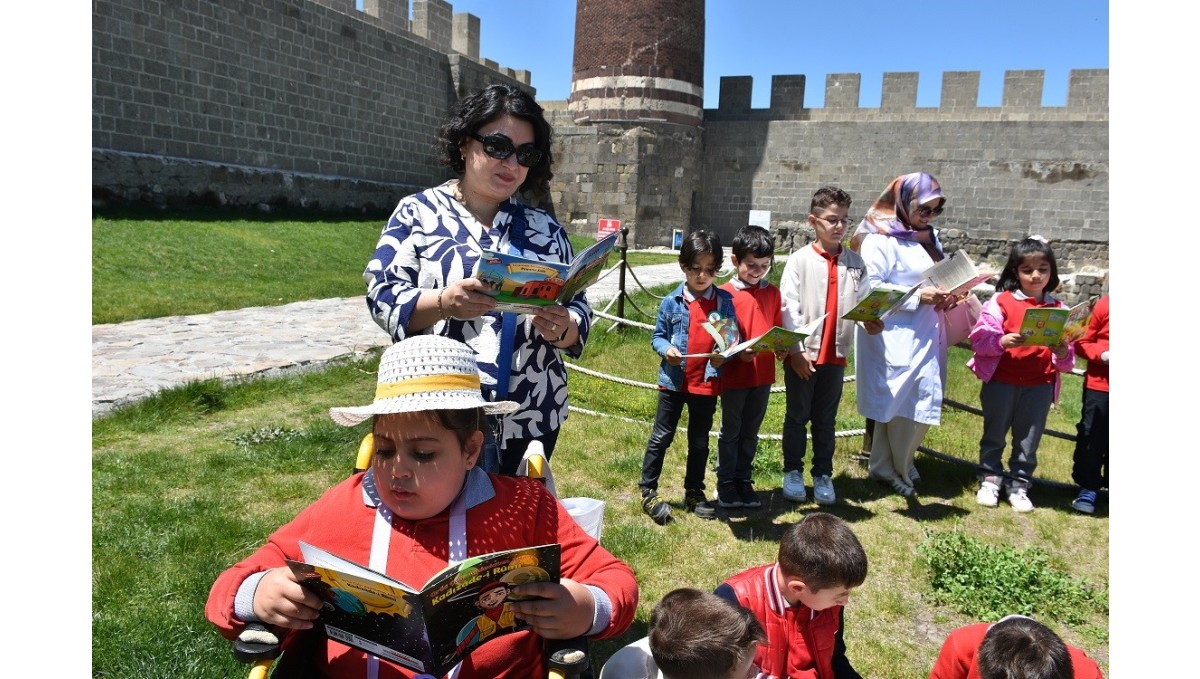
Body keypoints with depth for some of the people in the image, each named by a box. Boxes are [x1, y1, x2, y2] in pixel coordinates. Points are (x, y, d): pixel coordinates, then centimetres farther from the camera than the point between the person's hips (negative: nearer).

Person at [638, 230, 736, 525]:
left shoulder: (724, 301, -2)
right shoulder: (672, 302, -5)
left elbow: (733, 338, 0)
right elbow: (657, 336, 1)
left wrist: (725, 354, -20)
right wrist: (666, 349, -19)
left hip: (708, 382, 2)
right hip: (674, 380, -1)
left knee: (700, 440, 15)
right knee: (661, 437, 7)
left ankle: (694, 492, 30)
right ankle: (648, 491, 18)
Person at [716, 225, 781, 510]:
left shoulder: (772, 293, 5)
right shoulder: (726, 293, -10)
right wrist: (739, 352, -25)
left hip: (763, 375, 4)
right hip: (734, 375, -4)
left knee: (750, 432, 15)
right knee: (730, 432, 10)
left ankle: (744, 480, 29)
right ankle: (726, 483, 23)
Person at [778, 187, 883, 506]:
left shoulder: (855, 262, 5)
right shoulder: (800, 260, -5)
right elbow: (789, 306, -9)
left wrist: (871, 322, -21)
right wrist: (796, 350, -14)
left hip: (836, 354, 3)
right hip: (802, 353, -3)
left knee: (826, 419, 14)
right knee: (797, 416, 11)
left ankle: (823, 475, 27)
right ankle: (793, 472, 26)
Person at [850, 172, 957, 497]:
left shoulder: (929, 238, 16)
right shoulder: (881, 239, -11)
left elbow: (939, 277, 25)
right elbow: (871, 289, -18)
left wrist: (945, 296, 4)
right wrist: (917, 296, -20)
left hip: (924, 335, 8)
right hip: (895, 338, -8)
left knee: (921, 403, 11)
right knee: (905, 403, -4)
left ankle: (891, 464, 25)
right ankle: (890, 467, 14)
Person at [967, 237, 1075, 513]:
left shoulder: (1058, 309, 5)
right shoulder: (1001, 301, -3)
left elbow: (1066, 362, 6)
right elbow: (979, 337, -11)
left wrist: (1063, 354, -16)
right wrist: (1003, 341, -28)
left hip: (1040, 385, 2)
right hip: (1001, 382, -2)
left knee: (1028, 439, 10)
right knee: (994, 434, 11)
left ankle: (1019, 485, 24)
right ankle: (990, 479, 27)